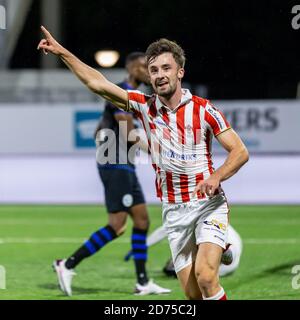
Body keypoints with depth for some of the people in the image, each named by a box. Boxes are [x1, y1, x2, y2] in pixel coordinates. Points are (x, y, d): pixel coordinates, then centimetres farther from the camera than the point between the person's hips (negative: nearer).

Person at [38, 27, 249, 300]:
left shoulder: (203, 109, -7)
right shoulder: (144, 106, 3)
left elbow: (240, 151, -6)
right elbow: (97, 83, 2)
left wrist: (216, 177, -23)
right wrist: (62, 52, -3)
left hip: (208, 205, -3)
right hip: (174, 212, 3)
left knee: (205, 276, -24)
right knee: (192, 293, -1)